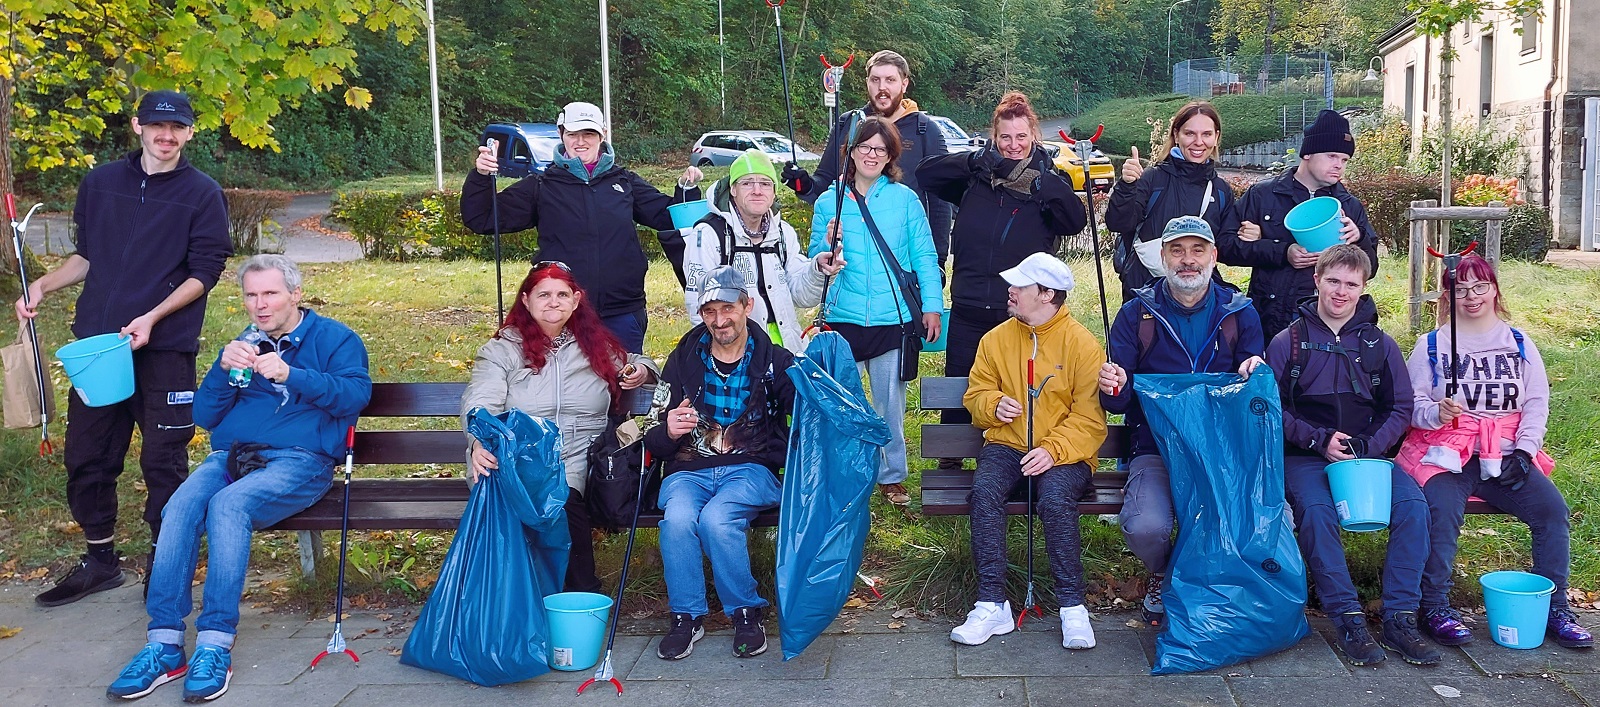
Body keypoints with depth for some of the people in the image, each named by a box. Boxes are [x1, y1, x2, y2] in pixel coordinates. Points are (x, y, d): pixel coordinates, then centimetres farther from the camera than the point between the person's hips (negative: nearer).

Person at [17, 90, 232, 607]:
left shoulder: (203, 194, -1)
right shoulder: (101, 183, 10)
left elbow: (204, 273, -5)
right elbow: (87, 256, 19)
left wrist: (151, 318, -16)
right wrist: (43, 286, 3)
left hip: (165, 349, -4)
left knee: (163, 462, 0)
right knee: (86, 455, 9)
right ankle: (100, 561, 25)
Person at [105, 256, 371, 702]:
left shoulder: (333, 339, 8)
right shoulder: (243, 345, 23)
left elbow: (356, 393, -10)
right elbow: (204, 416, 17)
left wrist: (290, 374, -19)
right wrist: (223, 369, -1)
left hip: (299, 460, -5)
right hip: (231, 455, 5)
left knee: (228, 505, -34)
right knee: (180, 507, -27)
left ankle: (215, 646, -32)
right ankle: (164, 645, -27)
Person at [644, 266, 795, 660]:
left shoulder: (774, 361, 6)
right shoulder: (684, 360, 10)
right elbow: (657, 441, 13)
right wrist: (668, 432, -12)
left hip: (751, 469, -2)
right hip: (690, 469, 2)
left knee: (717, 518, -32)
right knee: (677, 518, -31)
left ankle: (746, 613, -10)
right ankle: (687, 617, -10)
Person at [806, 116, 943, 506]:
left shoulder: (905, 199, 3)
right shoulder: (828, 203, 6)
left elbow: (924, 256, 3)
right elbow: (815, 264, 8)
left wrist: (932, 305, -5)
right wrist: (828, 246, -13)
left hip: (893, 320, -1)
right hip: (843, 319, 1)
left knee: (890, 405, 9)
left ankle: (892, 476, 24)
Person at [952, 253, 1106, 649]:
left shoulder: (1081, 343, -3)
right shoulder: (996, 339, 9)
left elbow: (1090, 416, -7)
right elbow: (975, 394, 17)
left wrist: (1053, 451, -21)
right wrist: (993, 405, -7)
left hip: (1064, 452, -3)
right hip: (1006, 445, 3)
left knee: (1056, 500, -33)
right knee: (984, 491, -28)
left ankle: (1072, 606, -18)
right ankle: (993, 605, -24)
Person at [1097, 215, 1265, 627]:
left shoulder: (1240, 313, 9)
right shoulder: (1136, 315, 5)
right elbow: (1119, 401, 5)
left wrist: (1255, 372, -13)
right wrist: (1114, 389, -20)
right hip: (1156, 450, -1)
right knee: (1145, 528, -29)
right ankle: (1163, 577, 11)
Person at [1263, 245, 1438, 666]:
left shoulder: (1380, 346, 11)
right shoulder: (1289, 342, 4)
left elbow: (1401, 409, 10)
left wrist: (1368, 446, -8)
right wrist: (1319, 440, -13)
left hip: (1369, 455, 3)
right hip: (1305, 457, -2)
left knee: (1413, 504, -26)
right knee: (1316, 511, -33)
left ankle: (1399, 618, -18)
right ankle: (1348, 620, -23)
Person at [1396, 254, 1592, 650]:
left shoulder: (1519, 344, 15)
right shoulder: (1431, 345, 7)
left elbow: (1537, 403, 8)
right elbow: (1413, 402, 0)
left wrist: (1523, 452, -5)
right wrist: (1436, 413, -22)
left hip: (1506, 455, 3)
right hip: (1444, 452, -3)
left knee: (1552, 507, -20)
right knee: (1442, 511, -30)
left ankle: (1554, 605, -5)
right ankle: (1435, 607, -18)